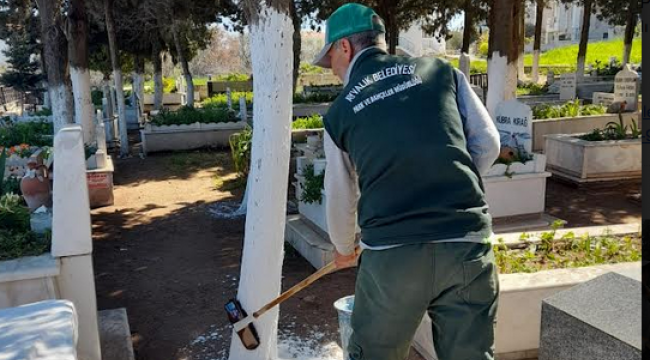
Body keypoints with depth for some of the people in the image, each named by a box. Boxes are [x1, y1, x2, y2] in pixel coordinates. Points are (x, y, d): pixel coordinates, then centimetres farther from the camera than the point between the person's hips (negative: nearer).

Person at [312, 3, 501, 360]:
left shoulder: (340, 111, 8)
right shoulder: (442, 71, 9)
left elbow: (339, 199, 16)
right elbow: (488, 145, 5)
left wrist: (344, 249, 34)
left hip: (389, 256, -1)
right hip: (468, 247, 2)